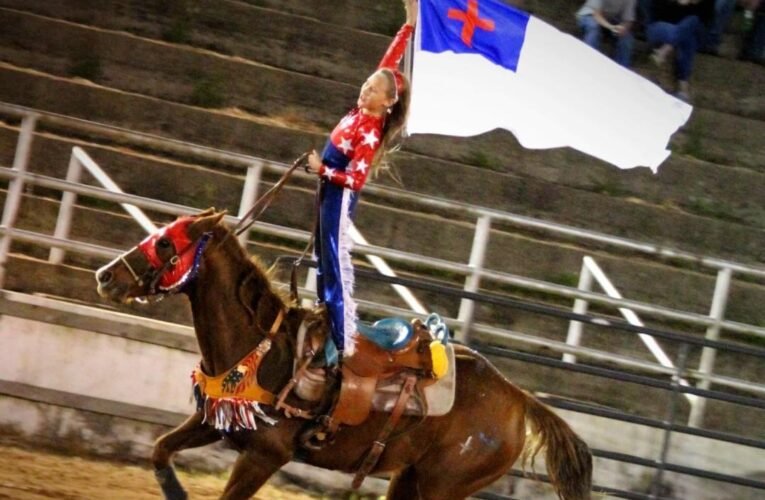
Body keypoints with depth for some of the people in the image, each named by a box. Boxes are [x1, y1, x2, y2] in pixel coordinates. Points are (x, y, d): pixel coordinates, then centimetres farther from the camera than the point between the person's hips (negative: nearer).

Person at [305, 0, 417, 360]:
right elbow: (390, 61, 2)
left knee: (336, 264, -9)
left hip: (340, 194, -9)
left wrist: (321, 169, -22)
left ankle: (344, 344, -9)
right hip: (330, 188, 9)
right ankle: (327, 317, 30)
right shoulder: (363, 109, -4)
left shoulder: (370, 134, -25)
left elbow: (356, 180, -25)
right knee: (323, 255, 18)